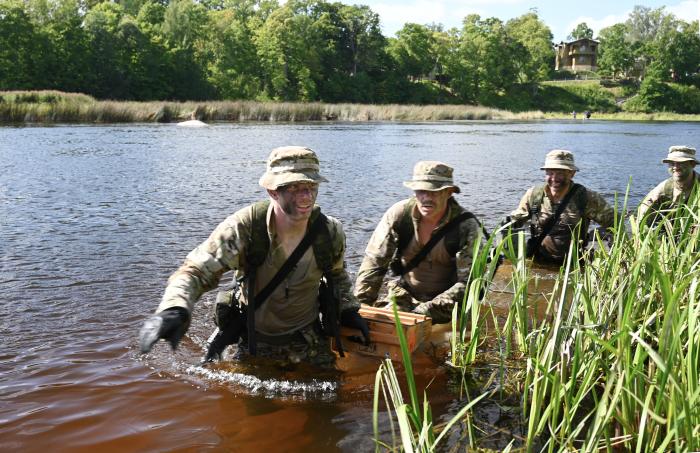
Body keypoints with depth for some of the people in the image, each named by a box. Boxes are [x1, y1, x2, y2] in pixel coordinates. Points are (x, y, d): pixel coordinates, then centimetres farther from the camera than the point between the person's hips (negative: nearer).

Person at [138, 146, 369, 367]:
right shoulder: (244, 228, -26)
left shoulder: (331, 233, -15)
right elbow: (196, 270, -28)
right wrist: (174, 309, -46)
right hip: (254, 344, -2)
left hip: (310, 342, 2)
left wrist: (348, 309, -2)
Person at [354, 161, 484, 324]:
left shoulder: (466, 226, -18)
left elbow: (468, 283, -19)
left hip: (447, 301, -2)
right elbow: (373, 263, -8)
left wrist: (428, 309, -27)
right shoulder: (398, 214, -12)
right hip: (404, 295, 2)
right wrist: (360, 307, -17)